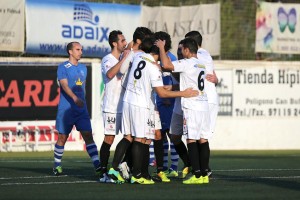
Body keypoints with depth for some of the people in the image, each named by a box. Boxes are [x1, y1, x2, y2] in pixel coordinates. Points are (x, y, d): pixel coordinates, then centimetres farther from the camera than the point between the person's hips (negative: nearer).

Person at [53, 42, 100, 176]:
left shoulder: (83, 68, 15)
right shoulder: (63, 68, -5)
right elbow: (65, 85, -18)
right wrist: (75, 98, -33)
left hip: (81, 110, 5)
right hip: (65, 109, -5)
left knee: (88, 136, -6)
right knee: (62, 138, 3)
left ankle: (97, 165, -13)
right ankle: (57, 166, 18)